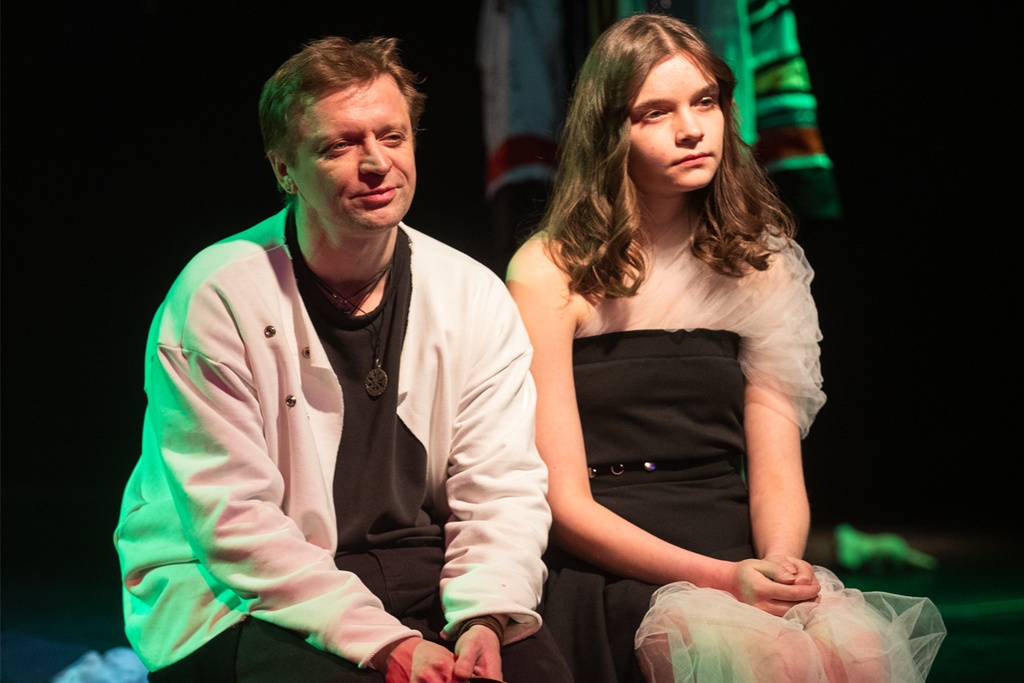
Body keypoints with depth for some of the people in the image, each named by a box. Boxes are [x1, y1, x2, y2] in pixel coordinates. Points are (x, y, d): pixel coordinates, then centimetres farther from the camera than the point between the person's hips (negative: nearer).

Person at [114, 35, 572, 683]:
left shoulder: (474, 298, 4)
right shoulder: (217, 299, -10)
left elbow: (502, 487, 0)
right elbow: (233, 521, -16)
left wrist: (484, 620, -21)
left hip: (423, 578, 4)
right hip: (236, 598, -3)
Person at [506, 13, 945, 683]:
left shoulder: (756, 264, 13)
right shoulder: (551, 273, -1)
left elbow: (777, 474, 7)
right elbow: (565, 503, -5)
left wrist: (778, 566, -16)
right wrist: (723, 579, -17)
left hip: (742, 559, 4)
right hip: (613, 574, -4)